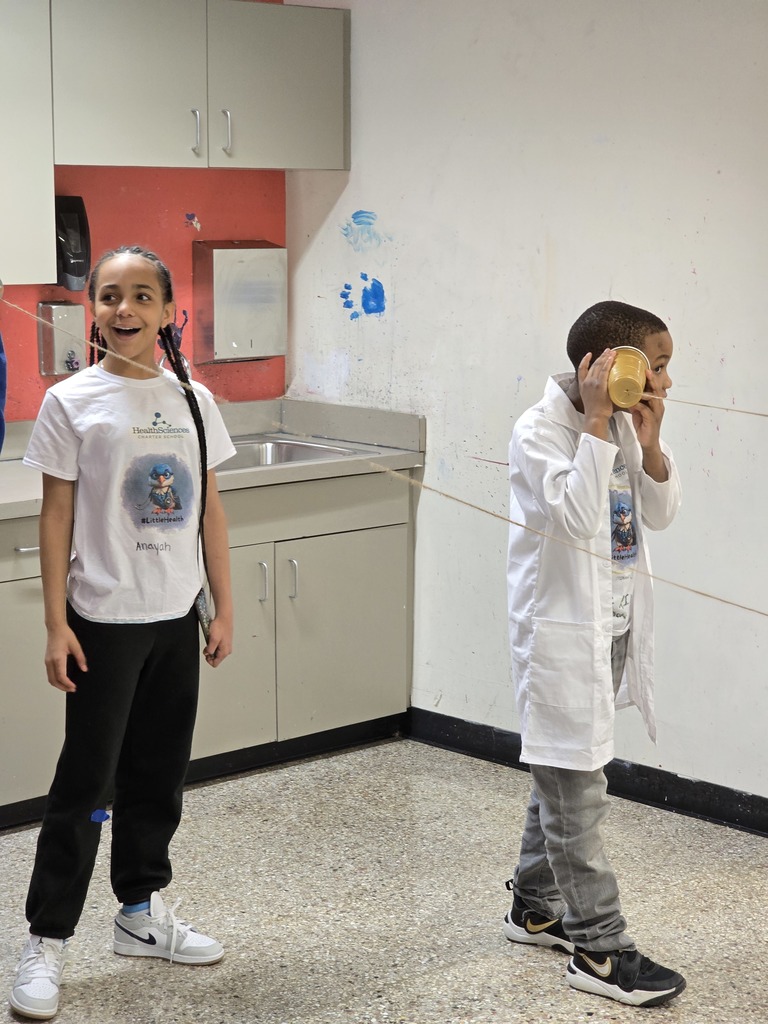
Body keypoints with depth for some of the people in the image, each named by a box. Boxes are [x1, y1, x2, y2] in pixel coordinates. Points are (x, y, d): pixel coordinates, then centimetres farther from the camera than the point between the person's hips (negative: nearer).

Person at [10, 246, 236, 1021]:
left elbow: (209, 510, 9)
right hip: (105, 621, -4)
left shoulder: (193, 401, 4)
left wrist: (224, 606, 8)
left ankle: (142, 911, 31)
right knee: (86, 781, 0)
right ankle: (46, 941, 11)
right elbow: (56, 516, -7)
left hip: (176, 618, 4)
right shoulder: (71, 403, -7)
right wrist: (56, 625, -10)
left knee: (159, 774, 14)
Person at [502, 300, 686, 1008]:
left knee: (562, 778, 19)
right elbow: (578, 516, -30)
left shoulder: (622, 426, 6)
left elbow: (659, 514, 4)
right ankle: (598, 950, 5)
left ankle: (536, 908, 33)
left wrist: (648, 440, -11)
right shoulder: (540, 432, -17)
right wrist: (597, 421, -28)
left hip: (613, 628, 8)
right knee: (576, 792, -2)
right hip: (562, 631, -8)